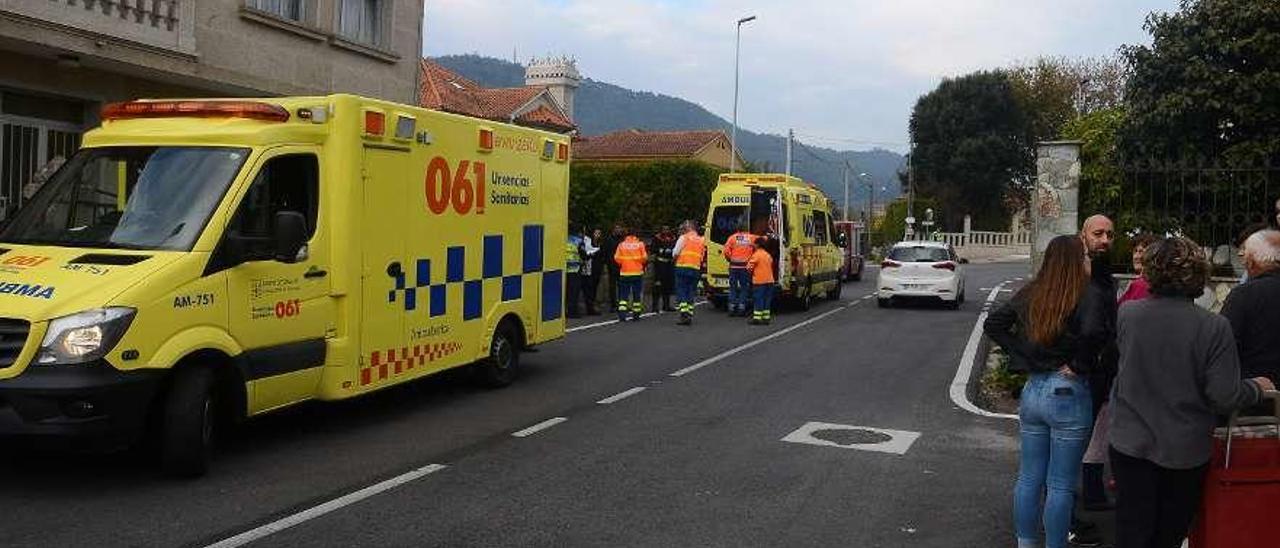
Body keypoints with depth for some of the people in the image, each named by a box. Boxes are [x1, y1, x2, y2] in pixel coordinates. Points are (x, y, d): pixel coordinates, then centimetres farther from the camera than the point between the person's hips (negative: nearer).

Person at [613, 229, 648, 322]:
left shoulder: (621, 244, -1)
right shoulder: (640, 244, -3)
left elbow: (616, 258, -3)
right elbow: (644, 258, -4)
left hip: (624, 273, 1)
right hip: (637, 272, -1)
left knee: (624, 294, 6)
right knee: (637, 294, 9)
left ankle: (622, 313, -6)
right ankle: (636, 313, 10)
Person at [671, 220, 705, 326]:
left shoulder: (684, 238, -2)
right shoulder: (701, 240, 15)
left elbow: (675, 252, -4)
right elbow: (702, 257, 14)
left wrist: (676, 258, 15)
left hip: (683, 267, -5)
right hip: (696, 268, 5)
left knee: (681, 292, -2)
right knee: (691, 293, 11)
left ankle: (684, 314, -15)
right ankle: (690, 314, 6)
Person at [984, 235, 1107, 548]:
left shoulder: (1030, 294, 4)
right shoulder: (1088, 296, -14)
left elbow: (993, 325, 6)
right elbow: (1092, 332, -31)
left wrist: (1021, 353, 5)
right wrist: (1079, 365, -15)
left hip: (1032, 390, 6)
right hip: (1068, 393, -6)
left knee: (1029, 478, 15)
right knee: (1060, 485, 5)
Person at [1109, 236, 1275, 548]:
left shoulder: (1127, 314, -11)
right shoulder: (1214, 327, -18)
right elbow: (1225, 397, -16)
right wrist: (1257, 388, 5)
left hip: (1131, 443, 1)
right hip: (1186, 450, -1)